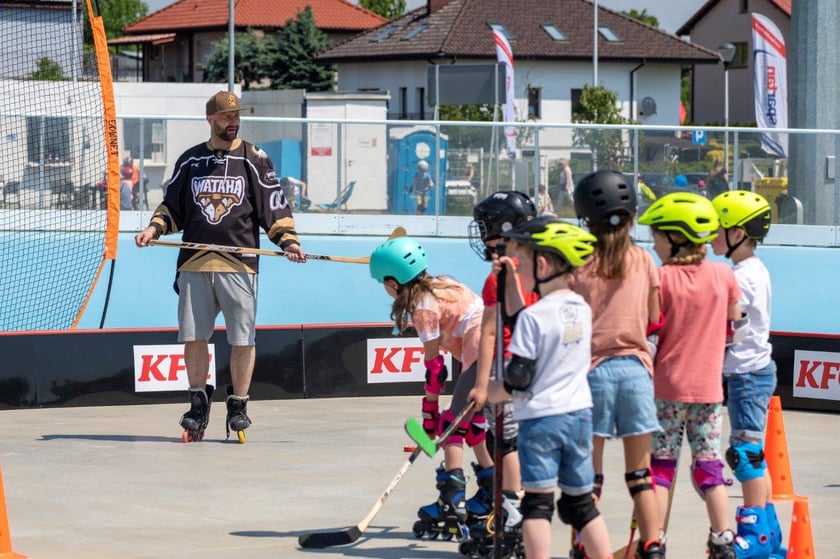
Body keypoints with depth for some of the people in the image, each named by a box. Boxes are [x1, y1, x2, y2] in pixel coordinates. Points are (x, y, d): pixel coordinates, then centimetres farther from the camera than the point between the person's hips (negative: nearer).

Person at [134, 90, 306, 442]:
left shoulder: (254, 160, 5)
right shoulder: (190, 161, 13)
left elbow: (274, 207, 3)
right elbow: (172, 207, 19)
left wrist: (287, 240, -10)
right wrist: (155, 228, 2)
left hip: (239, 264, -2)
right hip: (194, 264, 2)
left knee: (242, 340, -2)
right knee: (193, 337, 3)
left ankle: (238, 404, 10)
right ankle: (199, 402, 17)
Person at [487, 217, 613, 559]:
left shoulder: (532, 317, -15)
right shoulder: (582, 309, 5)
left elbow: (518, 380, -15)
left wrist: (492, 392, 5)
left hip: (540, 417, -6)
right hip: (580, 413, 6)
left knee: (537, 503, -3)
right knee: (581, 502, 13)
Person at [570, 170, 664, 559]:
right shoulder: (643, 261, 3)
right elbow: (654, 320, 6)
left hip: (593, 367, -2)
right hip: (636, 366, 2)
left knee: (588, 473, 4)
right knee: (640, 473, 9)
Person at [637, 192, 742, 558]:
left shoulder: (662, 278, -12)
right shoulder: (723, 275, -1)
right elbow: (735, 316, 15)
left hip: (667, 386, -3)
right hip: (709, 387, 3)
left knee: (660, 463, 4)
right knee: (709, 463, 9)